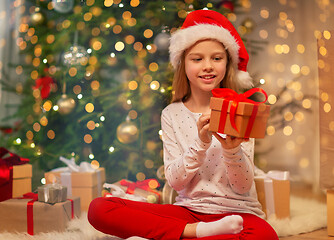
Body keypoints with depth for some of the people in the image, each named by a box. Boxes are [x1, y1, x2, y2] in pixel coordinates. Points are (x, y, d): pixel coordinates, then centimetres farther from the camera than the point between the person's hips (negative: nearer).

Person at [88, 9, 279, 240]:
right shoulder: (172, 115, 5)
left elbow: (243, 187, -4)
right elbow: (176, 181, -2)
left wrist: (232, 148, -24)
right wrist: (200, 143, -19)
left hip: (236, 211, -2)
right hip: (188, 210, 2)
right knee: (99, 209, -17)